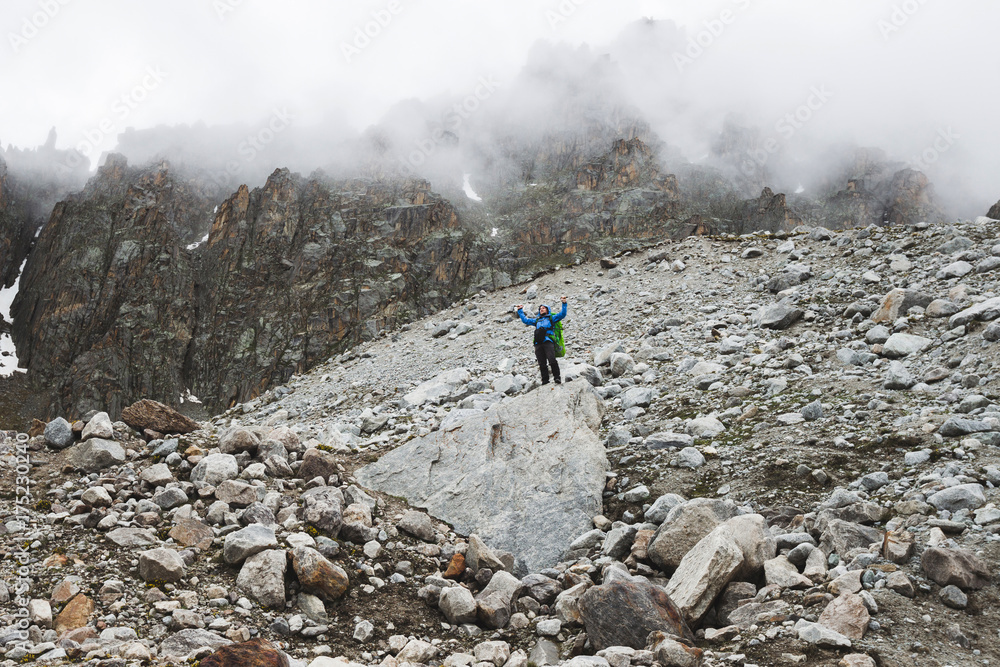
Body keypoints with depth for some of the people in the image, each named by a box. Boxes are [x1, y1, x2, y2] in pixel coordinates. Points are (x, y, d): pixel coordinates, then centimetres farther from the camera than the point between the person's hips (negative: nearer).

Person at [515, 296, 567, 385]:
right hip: (538, 343, 4)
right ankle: (545, 381, -2)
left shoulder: (551, 318, 22)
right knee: (542, 364, -4)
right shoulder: (536, 320, 33)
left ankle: (557, 378, -21)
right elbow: (525, 320, 41)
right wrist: (520, 311, 43)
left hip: (548, 341, -4)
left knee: (552, 360, -23)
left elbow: (562, 314, 14)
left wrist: (564, 304, 7)